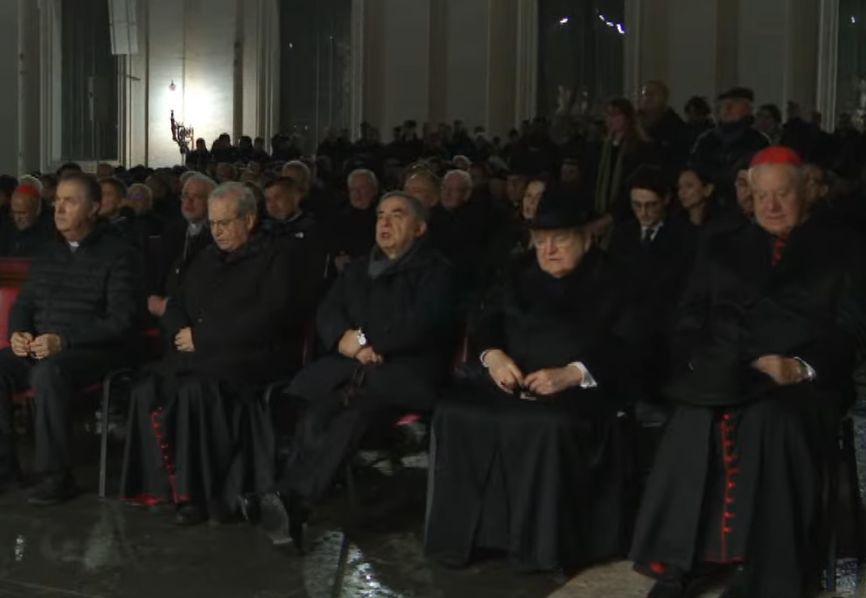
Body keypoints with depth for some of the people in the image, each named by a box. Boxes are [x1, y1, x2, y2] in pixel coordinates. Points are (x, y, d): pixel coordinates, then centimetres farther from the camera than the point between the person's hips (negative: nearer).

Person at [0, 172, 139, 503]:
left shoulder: (115, 254, -3)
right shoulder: (48, 255, 17)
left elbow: (120, 319, -12)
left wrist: (63, 340, -21)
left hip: (93, 351, -6)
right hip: (39, 348, 6)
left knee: (48, 372, -36)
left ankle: (56, 475, -27)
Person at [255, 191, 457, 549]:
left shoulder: (435, 271, 10)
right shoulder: (357, 270, 29)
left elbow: (420, 324, -6)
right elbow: (327, 314, 15)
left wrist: (365, 340, -6)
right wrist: (345, 340, -7)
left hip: (405, 371, -4)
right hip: (350, 367, 5)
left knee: (353, 410, -36)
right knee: (314, 412, -30)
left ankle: (293, 501, -44)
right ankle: (291, 504, -40)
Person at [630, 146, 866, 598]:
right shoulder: (722, 247, 22)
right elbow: (690, 317, 18)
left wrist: (803, 367, -14)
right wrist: (700, 359, -4)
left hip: (804, 380, -2)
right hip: (724, 373, 2)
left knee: (775, 423, -37)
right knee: (696, 420, -32)